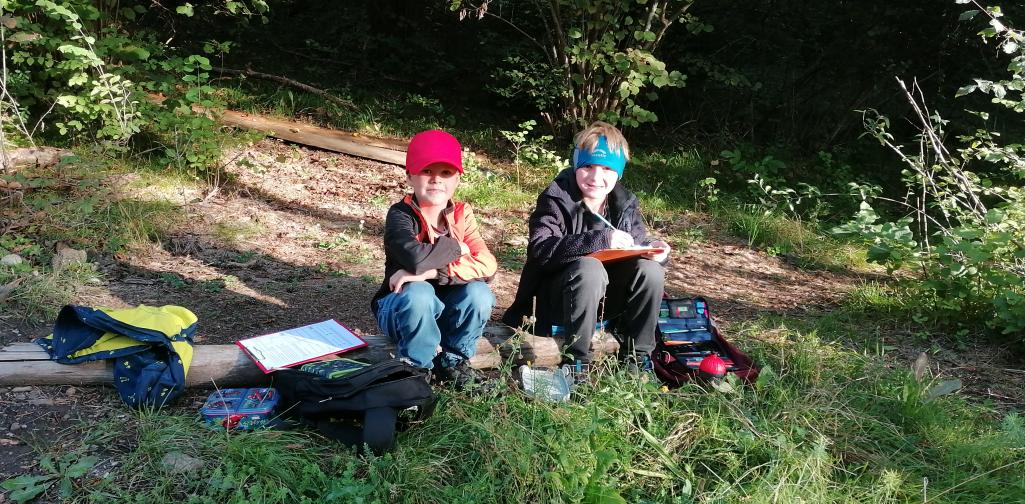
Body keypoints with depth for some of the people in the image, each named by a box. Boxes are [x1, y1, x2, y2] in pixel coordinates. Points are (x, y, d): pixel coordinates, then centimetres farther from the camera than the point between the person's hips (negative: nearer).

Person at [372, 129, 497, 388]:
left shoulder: (461, 215, -6)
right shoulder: (400, 214, -19)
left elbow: (487, 264, -22)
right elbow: (416, 259, -40)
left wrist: (431, 272, -32)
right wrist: (455, 247, -21)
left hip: (444, 311, 4)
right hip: (402, 310, -3)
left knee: (478, 292, -26)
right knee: (418, 294, -37)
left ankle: (454, 358, -1)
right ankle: (419, 364, -10)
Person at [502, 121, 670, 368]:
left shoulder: (625, 205, 1)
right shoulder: (556, 200, -15)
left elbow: (639, 244, 5)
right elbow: (541, 250, -30)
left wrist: (653, 250, -20)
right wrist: (599, 239, -39)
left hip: (603, 299, 5)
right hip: (554, 300, -5)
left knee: (649, 270, -18)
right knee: (589, 268, -34)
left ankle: (636, 355, -4)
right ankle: (576, 359, -21)